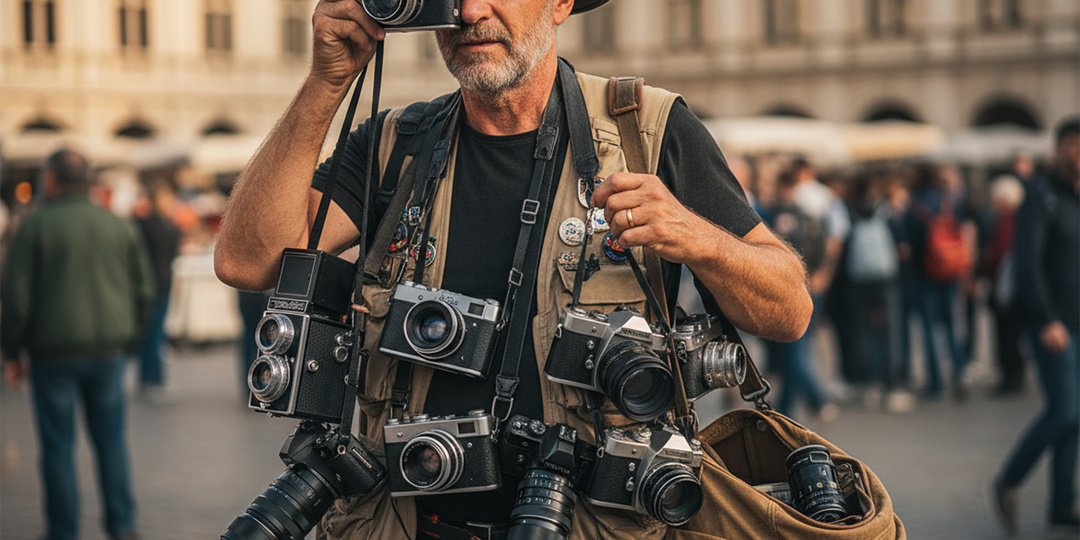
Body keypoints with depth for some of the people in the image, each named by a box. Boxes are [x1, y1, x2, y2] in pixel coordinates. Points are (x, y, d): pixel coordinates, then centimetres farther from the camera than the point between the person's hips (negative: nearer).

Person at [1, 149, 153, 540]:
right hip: (109, 350, 3)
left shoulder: (36, 226, -6)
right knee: (111, 441, 11)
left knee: (58, 445, 4)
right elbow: (144, 292, 10)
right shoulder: (120, 227, 6)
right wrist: (126, 341, 19)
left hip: (54, 350, -3)